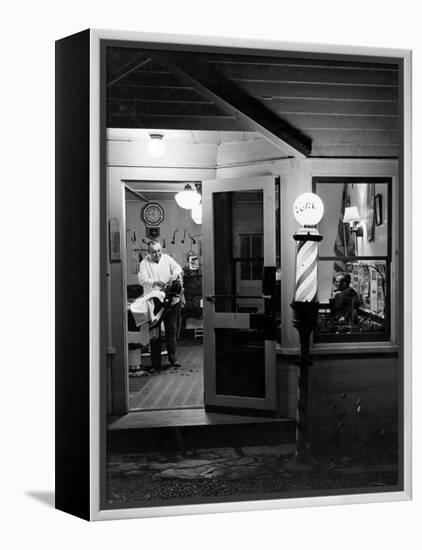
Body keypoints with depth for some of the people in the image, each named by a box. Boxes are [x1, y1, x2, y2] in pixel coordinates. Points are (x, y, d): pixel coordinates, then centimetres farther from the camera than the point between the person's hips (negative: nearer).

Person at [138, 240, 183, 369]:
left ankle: (172, 357, 15)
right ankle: (155, 361, 7)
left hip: (171, 300, 2)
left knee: (172, 330, 6)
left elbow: (178, 268, -1)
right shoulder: (144, 263, 1)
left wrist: (175, 274, -23)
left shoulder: (167, 258, 9)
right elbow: (142, 279, -10)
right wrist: (155, 282, -27)